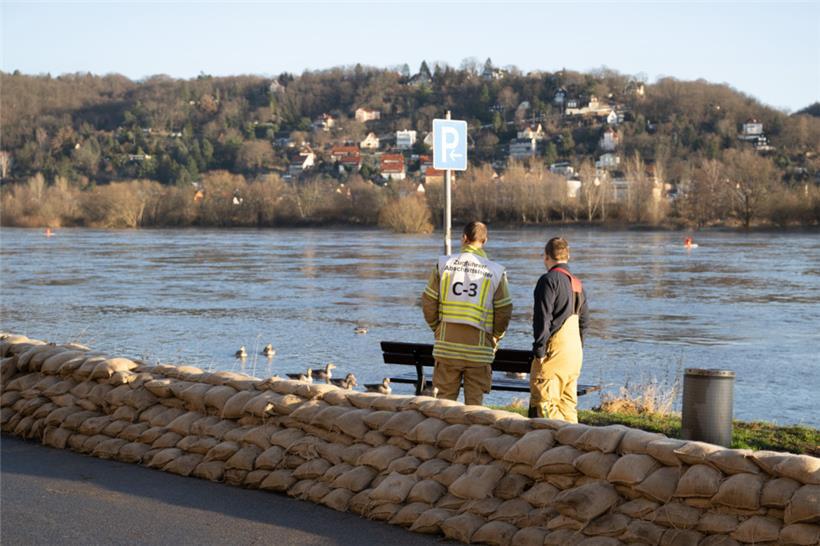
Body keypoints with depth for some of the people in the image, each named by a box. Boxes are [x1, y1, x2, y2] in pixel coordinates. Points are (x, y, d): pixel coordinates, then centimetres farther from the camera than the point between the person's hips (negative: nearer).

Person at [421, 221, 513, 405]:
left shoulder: (444, 264, 0)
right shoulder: (496, 272, -1)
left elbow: (428, 302, 1)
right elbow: (504, 311, -1)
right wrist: (495, 338, 13)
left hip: (447, 343, 1)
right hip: (479, 347, -1)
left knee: (445, 398, 9)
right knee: (474, 401, 6)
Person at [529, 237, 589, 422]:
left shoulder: (549, 280, -7)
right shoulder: (577, 284, 19)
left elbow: (543, 318, -13)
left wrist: (539, 350, -11)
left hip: (554, 349, -8)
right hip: (575, 351, 8)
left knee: (543, 402, -9)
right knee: (568, 403, 12)